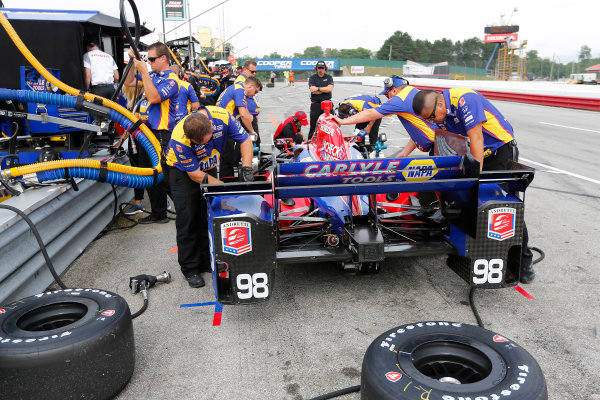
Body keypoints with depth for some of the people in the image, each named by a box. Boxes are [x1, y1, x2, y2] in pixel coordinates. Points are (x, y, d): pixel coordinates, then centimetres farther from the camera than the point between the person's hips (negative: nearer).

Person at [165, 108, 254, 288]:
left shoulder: (222, 116, -28)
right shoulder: (180, 139, -35)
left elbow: (245, 140, -16)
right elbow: (195, 174, -27)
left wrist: (246, 169, -29)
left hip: (209, 168, 4)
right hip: (183, 171, -4)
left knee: (209, 217, 4)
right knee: (188, 219, -6)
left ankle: (207, 261, 17)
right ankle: (190, 268, 5)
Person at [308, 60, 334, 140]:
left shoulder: (329, 77, 8)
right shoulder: (312, 77, 5)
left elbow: (330, 89, -9)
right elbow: (312, 90, -10)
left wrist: (318, 88, -10)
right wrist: (325, 89, -7)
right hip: (315, 104, -1)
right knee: (313, 124, 3)